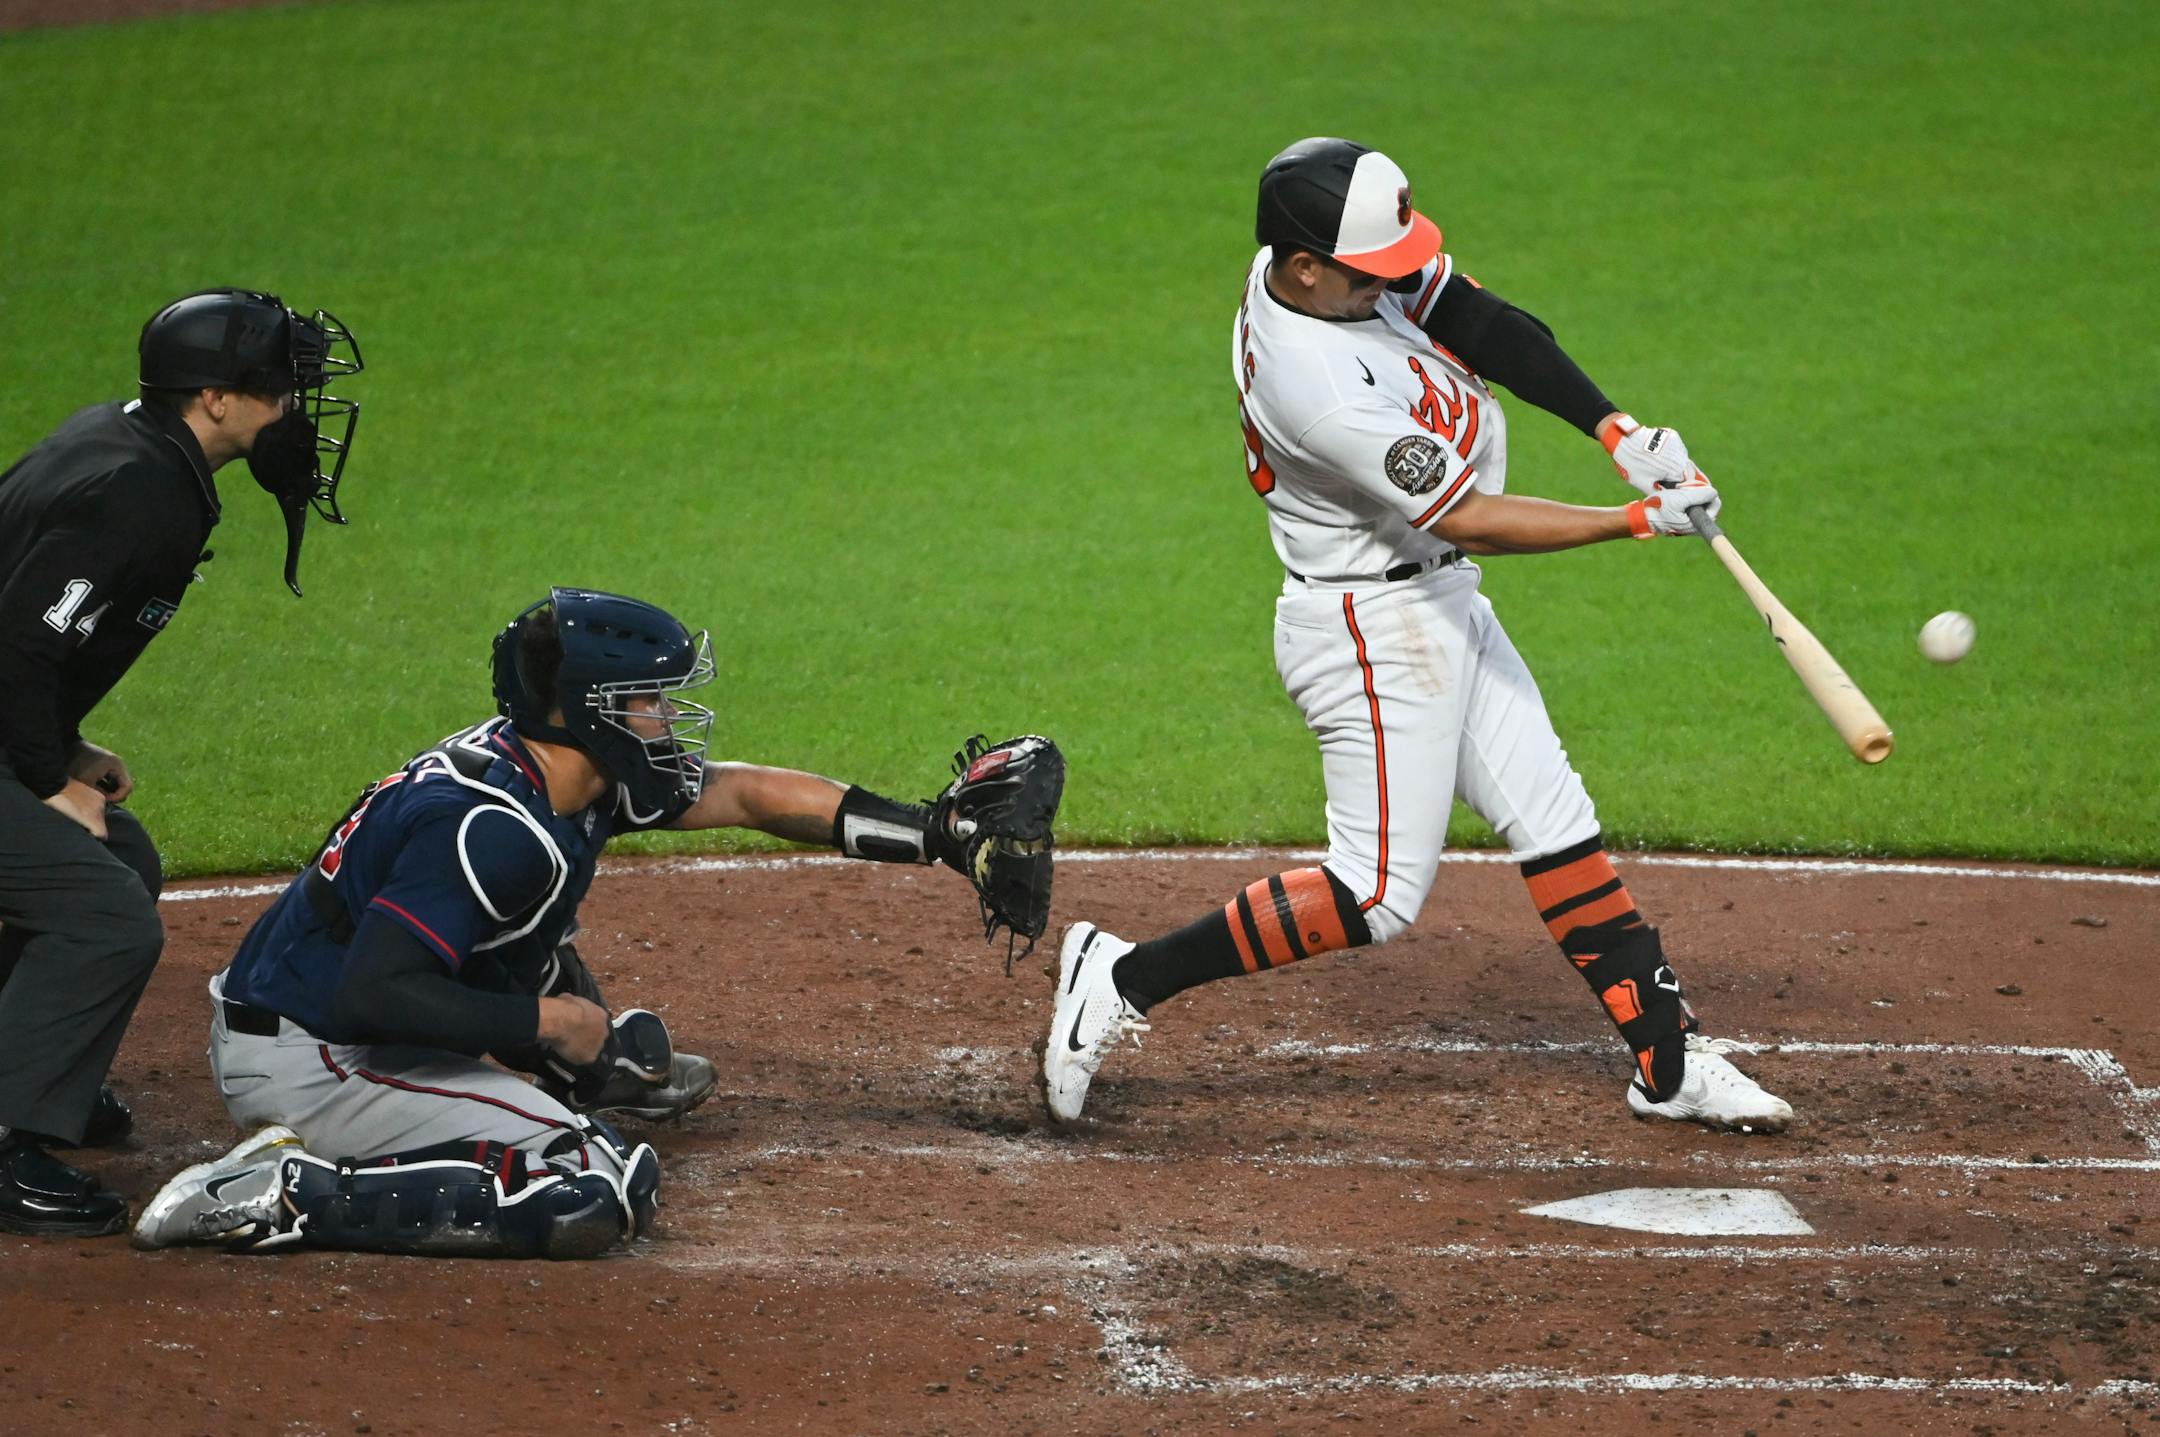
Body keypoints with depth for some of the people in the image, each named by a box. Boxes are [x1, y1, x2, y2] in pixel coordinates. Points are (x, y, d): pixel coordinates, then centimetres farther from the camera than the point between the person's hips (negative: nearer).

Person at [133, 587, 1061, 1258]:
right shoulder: (495, 830, -28)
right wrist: (542, 1020, -25)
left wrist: (937, 833, 9)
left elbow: (750, 795, 11)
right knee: (605, 1192, -20)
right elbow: (370, 1000, -34)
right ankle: (283, 1194, -18)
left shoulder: (577, 779, 2)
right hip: (306, 1061, -10)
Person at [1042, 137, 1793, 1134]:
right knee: (1378, 895, -5)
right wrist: (1638, 521, -22)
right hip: (1373, 634, -10)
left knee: (1553, 819, 10)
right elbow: (1469, 520, -27)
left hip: (1440, 605, 10)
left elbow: (1486, 325, -1)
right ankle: (1126, 978, 2)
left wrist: (1618, 432, -12)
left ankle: (1669, 1060, 15)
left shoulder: (1336, 263, -6)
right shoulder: (1317, 385, -32)